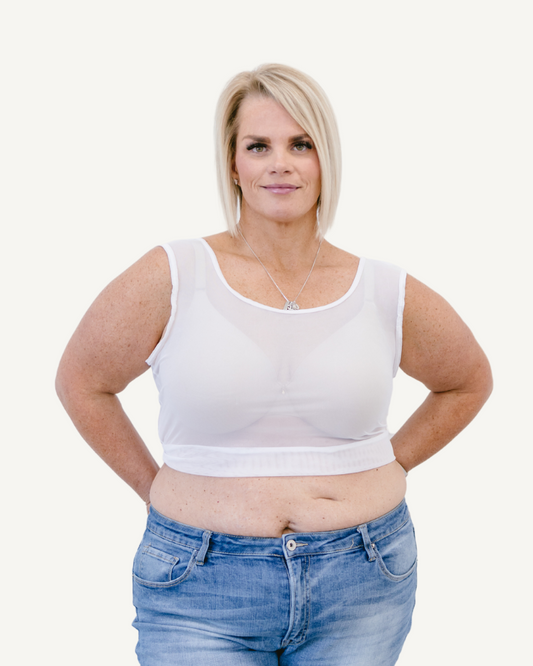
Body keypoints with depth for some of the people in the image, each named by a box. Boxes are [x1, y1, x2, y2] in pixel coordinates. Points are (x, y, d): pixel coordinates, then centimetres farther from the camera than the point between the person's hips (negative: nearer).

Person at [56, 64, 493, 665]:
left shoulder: (389, 295, -1)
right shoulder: (171, 278, -7)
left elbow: (468, 382, 17)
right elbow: (82, 382, 6)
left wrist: (387, 467, 9)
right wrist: (157, 489, 3)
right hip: (202, 590, -1)